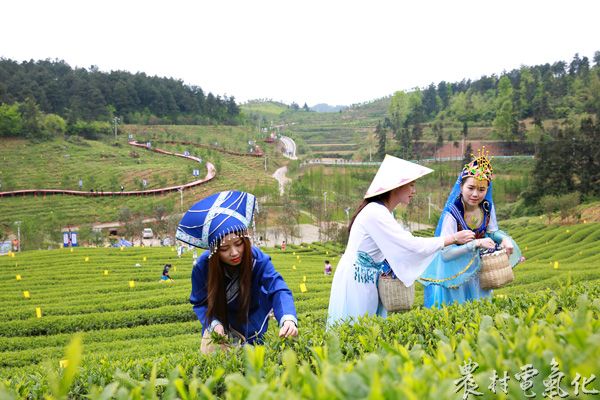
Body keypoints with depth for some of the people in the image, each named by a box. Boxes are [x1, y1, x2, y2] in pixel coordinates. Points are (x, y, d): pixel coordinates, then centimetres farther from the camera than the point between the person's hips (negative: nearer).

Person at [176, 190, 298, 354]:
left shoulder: (258, 260, -28)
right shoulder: (202, 266, -24)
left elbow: (278, 290, -39)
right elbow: (200, 303, -12)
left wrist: (289, 319, -59)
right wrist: (214, 324, -32)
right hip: (218, 324, 1)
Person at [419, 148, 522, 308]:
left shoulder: (487, 207, -10)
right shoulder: (452, 214, -27)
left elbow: (492, 231, 7)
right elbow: (445, 253, -32)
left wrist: (504, 238, -14)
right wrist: (476, 243, -38)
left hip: (476, 269, 6)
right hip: (452, 272, -6)